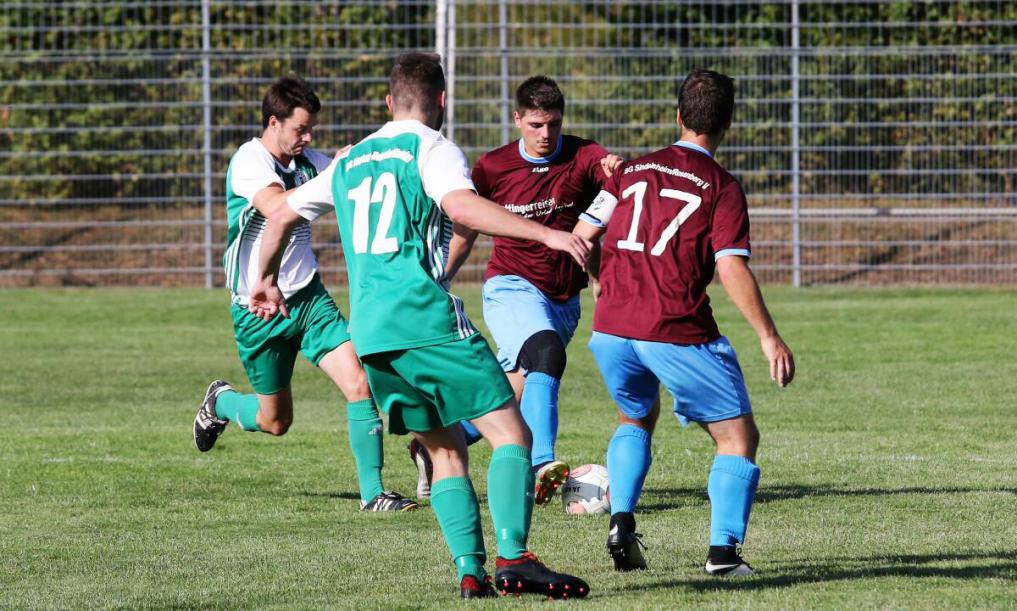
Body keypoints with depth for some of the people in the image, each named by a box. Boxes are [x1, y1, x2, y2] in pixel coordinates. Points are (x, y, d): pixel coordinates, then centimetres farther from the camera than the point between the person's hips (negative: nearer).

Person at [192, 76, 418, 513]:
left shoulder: (307, 161, 4)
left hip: (308, 297, 5)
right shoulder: (250, 161, -17)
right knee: (275, 421, 9)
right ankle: (220, 401, 42)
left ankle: (372, 492, -10)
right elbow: (278, 208, -35)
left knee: (358, 384, -15)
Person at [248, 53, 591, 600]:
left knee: (446, 450, 13)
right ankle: (514, 559, -22)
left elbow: (282, 215, 30)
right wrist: (545, 234, -22)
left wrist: (267, 280, 46)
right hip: (427, 319, -7)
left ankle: (470, 571, -1)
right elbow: (461, 205, -19)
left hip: (368, 332, 7)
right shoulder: (431, 149, 1)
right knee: (511, 433, -6)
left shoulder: (350, 161, 21)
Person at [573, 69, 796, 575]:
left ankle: (621, 521, 11)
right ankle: (723, 550, -10)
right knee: (738, 437, 6)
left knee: (636, 418, 30)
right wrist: (770, 338, -10)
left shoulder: (631, 170, 12)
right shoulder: (722, 188, -2)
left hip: (611, 326, 5)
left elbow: (581, 236, 16)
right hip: (677, 333, -5)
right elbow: (732, 270, -12)